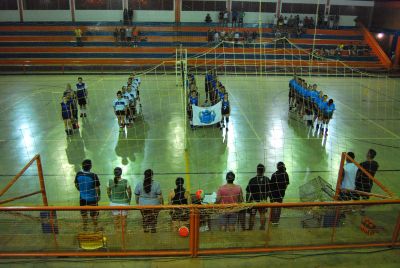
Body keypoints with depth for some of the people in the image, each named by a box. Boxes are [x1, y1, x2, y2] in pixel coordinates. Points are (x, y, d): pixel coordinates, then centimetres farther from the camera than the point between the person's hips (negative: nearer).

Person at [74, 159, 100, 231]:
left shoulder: (78, 174, -11)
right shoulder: (94, 175, -24)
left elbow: (76, 184, 5)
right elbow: (97, 188, -17)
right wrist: (98, 196, 2)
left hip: (82, 197, 3)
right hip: (92, 198, -3)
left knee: (83, 213, 22)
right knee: (94, 214, 15)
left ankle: (85, 226, 36)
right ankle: (95, 227, 29)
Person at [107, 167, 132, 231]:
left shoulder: (110, 181, -10)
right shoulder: (125, 181, -17)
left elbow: (108, 192, 3)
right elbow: (129, 192, -7)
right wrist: (129, 200, 11)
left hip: (113, 203, 2)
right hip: (124, 203, -2)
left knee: (116, 218, 18)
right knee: (123, 218, 14)